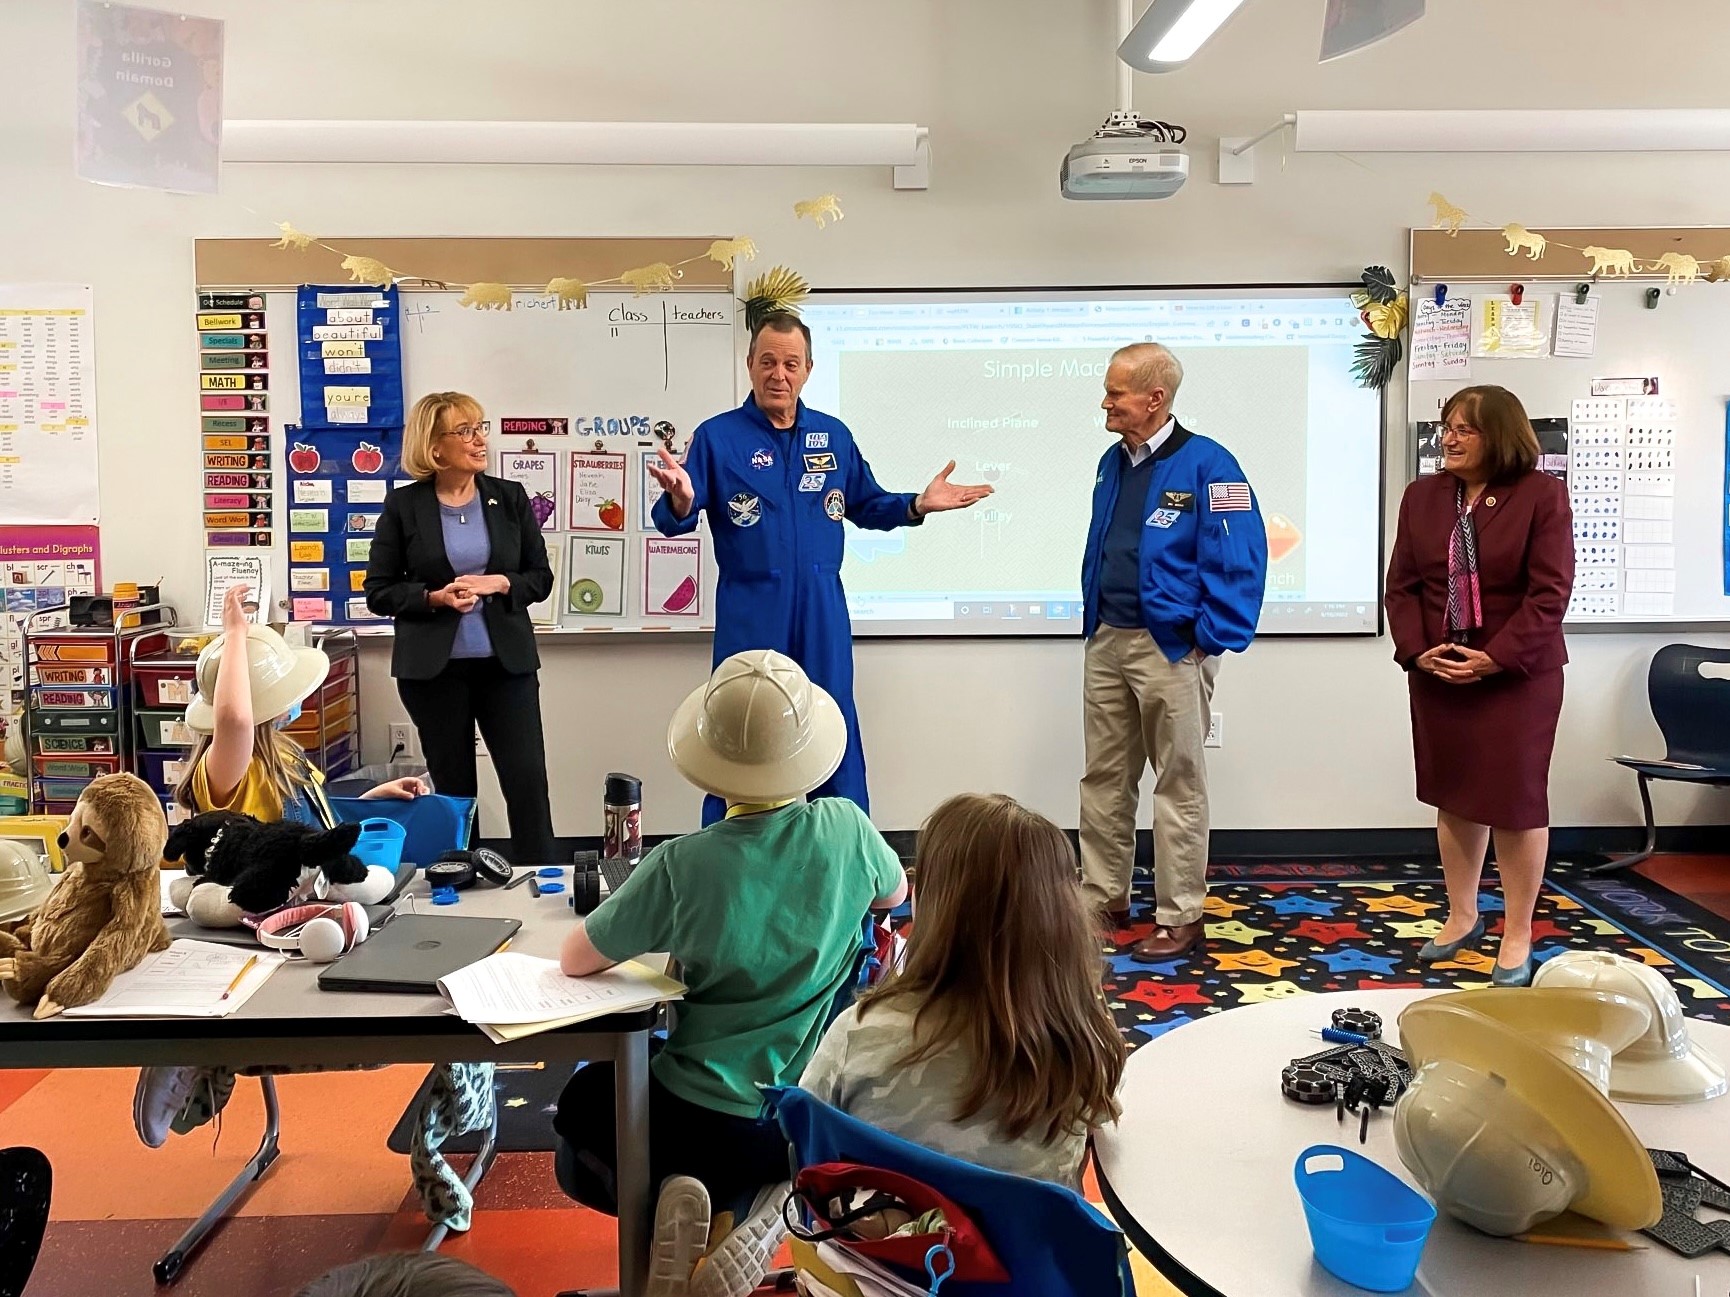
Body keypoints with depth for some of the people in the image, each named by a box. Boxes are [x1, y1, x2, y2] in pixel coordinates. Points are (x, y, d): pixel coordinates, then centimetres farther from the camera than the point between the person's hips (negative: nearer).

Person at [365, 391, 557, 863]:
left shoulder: (510, 497, 4)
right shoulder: (404, 506, -1)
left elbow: (541, 577, 7)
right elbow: (379, 592, 1)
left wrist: (498, 584, -13)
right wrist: (434, 597, -16)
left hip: (506, 662, 1)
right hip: (433, 669, -1)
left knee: (529, 782, -4)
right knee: (452, 788, 8)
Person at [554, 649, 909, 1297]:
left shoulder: (682, 865, -20)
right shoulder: (845, 829, -12)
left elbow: (573, 960, -7)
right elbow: (896, 894, 11)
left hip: (701, 1118, -2)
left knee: (580, 1105, 28)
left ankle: (666, 1200, 0)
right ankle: (755, 1206, 5)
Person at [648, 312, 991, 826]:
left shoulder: (834, 436, 8)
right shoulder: (717, 436, -4)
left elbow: (866, 506, 16)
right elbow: (674, 522, -9)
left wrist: (917, 505, -1)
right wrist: (680, 501, -32)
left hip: (822, 616, 3)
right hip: (750, 619, -3)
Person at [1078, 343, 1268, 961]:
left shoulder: (1206, 464, -13)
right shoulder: (1113, 463, 10)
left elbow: (1240, 559, -15)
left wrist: (1211, 640, -15)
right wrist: (1093, 621, 16)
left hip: (1171, 649, -7)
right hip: (1106, 643, 7)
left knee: (1178, 785, 4)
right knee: (1103, 778, 13)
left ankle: (1179, 917, 16)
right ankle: (1105, 898, 27)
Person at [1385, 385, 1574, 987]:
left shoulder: (1541, 495, -6)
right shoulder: (1422, 495, 7)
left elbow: (1550, 593, -11)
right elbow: (1401, 585, 4)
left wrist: (1496, 659, -18)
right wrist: (1417, 649, -10)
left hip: (1516, 674, -4)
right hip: (1437, 672, 4)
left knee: (1515, 798, 2)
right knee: (1453, 794, 12)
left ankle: (1517, 935, 14)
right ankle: (1462, 916, 27)